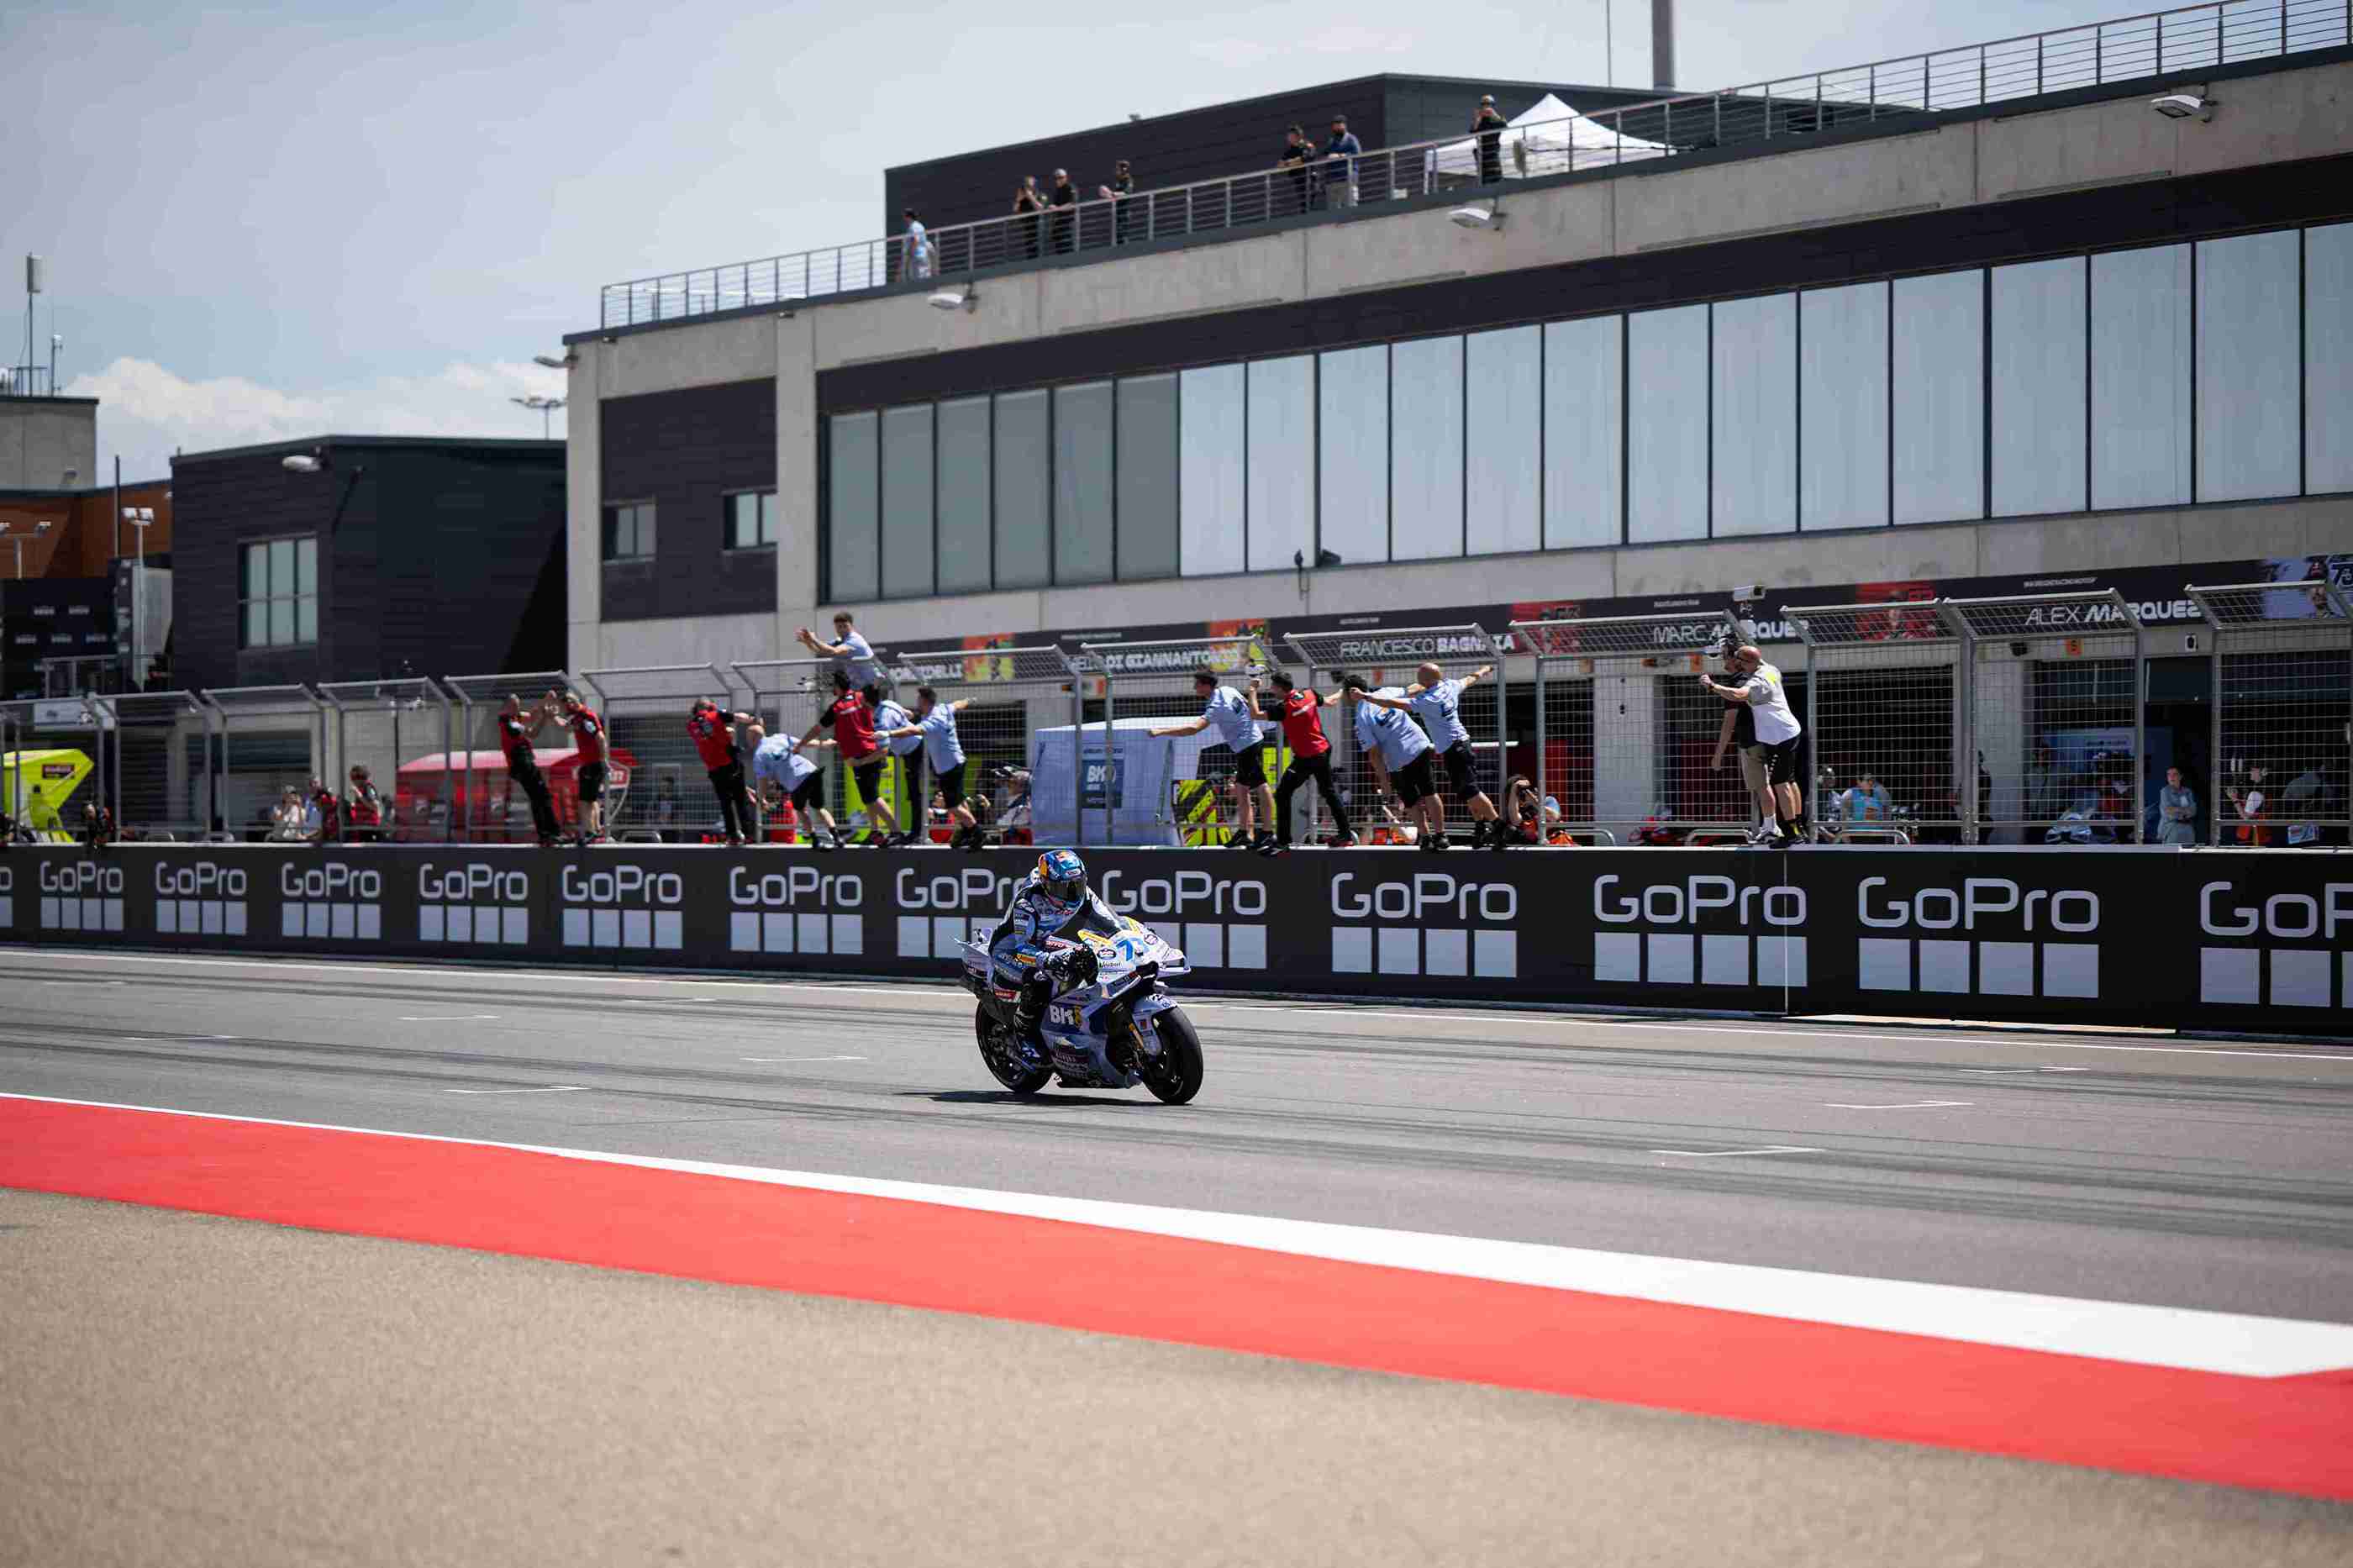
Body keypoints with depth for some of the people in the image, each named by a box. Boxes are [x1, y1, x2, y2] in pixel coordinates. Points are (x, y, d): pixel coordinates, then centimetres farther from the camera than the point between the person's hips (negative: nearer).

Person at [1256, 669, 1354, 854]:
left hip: (1305, 759, -8)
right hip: (1323, 751, 8)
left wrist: (1253, 691, -6)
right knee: (1329, 792, 22)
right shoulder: (1309, 695, -3)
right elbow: (1329, 702, 17)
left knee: (1282, 795, -4)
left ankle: (1283, 842, -10)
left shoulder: (1284, 708, -22)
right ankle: (1346, 834, 30)